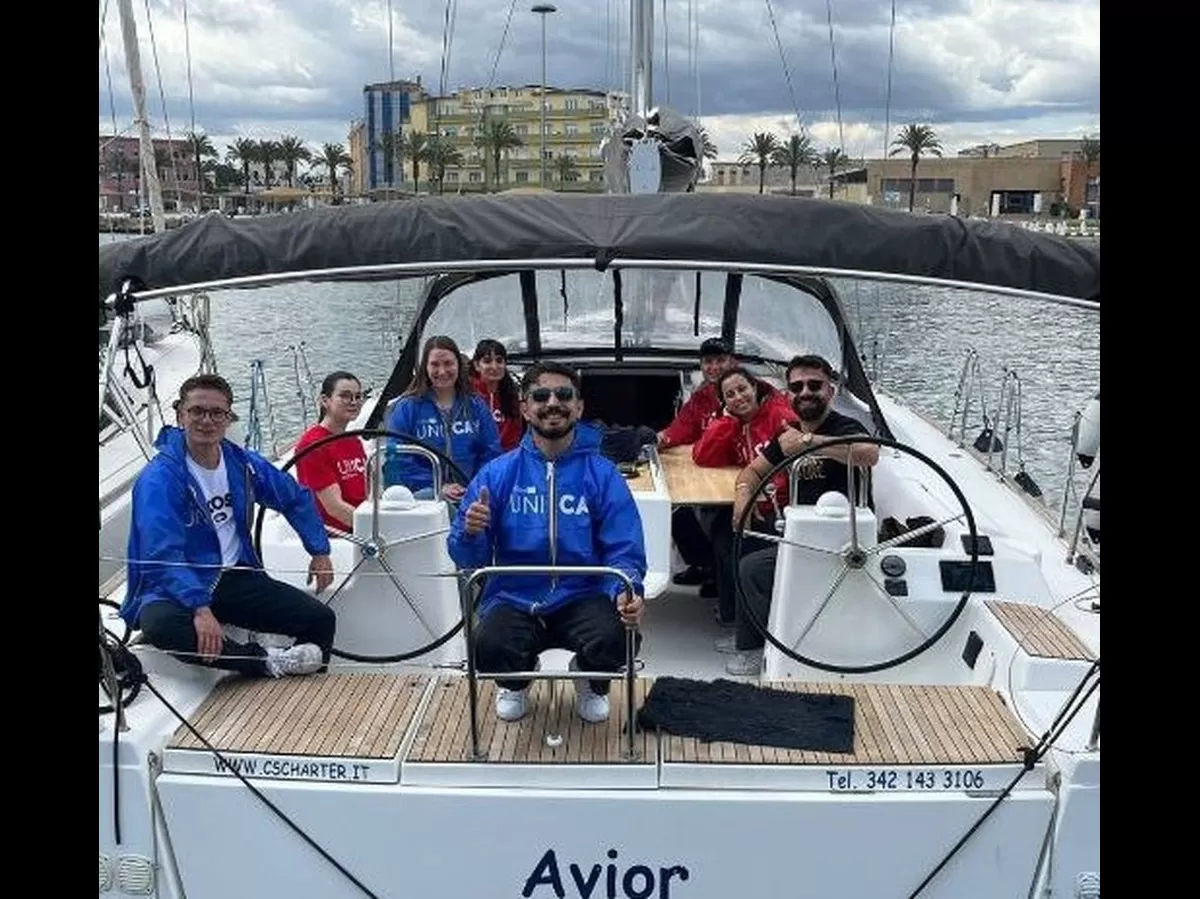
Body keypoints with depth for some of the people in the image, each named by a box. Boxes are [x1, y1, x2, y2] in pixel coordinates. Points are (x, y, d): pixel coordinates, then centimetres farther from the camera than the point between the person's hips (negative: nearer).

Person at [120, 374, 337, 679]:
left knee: (321, 619, -12)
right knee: (161, 626, -40)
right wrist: (200, 608, -40)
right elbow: (164, 555, -28)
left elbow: (297, 499, 18)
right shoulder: (159, 478, -17)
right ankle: (266, 661, -28)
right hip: (175, 587, -5)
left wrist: (320, 552, 11)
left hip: (235, 578, 5)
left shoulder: (242, 463, 2)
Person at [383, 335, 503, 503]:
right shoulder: (406, 407, 7)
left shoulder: (476, 406, 16)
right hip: (424, 492, -2)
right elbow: (397, 459, 0)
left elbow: (491, 454, 11)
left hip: (470, 493, 3)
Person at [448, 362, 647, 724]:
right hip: (514, 599, 0)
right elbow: (469, 559, 2)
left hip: (582, 597, 0)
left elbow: (624, 551, -4)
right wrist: (471, 533, -22)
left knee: (613, 640, -30)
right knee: (489, 649, -30)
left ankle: (592, 682, 12)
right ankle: (516, 680, 13)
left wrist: (627, 591, -25)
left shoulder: (602, 474, -1)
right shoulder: (498, 473, 1)